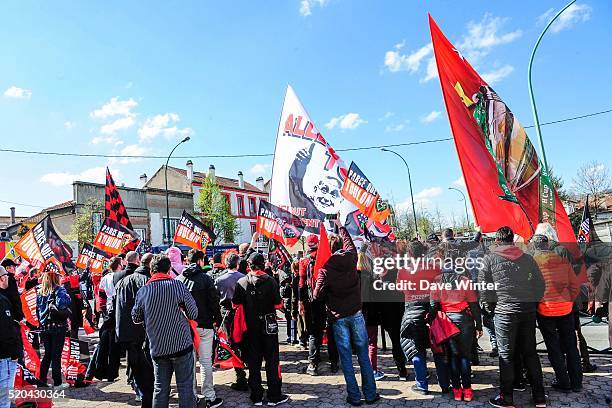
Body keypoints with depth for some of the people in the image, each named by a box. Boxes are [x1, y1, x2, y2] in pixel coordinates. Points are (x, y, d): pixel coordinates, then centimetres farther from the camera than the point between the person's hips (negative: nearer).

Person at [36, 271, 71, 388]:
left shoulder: (40, 293, 8)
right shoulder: (59, 290, -10)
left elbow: (38, 311, 11)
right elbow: (63, 305, -25)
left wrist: (42, 323, 18)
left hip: (44, 327, 6)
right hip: (58, 327, -6)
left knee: (47, 354, 17)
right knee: (56, 355, 1)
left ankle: (42, 380, 22)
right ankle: (57, 382, 8)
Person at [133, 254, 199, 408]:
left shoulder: (142, 291, -2)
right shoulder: (178, 286, -10)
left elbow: (136, 318, 11)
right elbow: (193, 314, -6)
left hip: (157, 348, 3)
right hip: (182, 345, -3)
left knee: (160, 389, 14)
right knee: (185, 387, 7)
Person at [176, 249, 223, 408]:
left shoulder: (178, 279, 2)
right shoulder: (205, 278, -9)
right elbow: (214, 301, -9)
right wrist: (217, 320, 3)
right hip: (204, 325, -4)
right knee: (205, 362, 3)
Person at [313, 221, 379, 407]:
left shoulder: (326, 269, -12)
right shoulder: (350, 258, -4)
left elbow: (317, 296, -9)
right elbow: (350, 242, 18)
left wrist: (328, 300, 14)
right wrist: (340, 226, 33)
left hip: (338, 317, -2)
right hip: (356, 314, 2)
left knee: (346, 358, 7)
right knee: (363, 355, 11)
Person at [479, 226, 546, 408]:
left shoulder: (490, 258, -3)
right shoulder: (527, 257, 7)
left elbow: (483, 285, -6)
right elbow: (540, 283, 7)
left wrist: (491, 305, 6)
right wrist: (533, 302, 15)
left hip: (505, 312, -4)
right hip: (529, 310, 4)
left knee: (506, 355, 6)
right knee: (530, 352, 15)